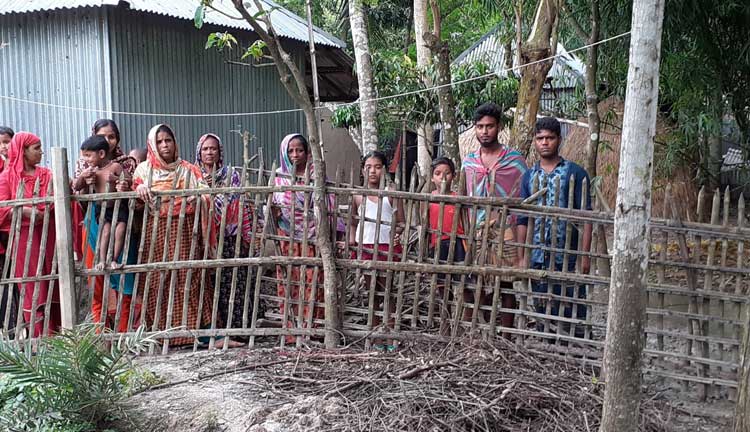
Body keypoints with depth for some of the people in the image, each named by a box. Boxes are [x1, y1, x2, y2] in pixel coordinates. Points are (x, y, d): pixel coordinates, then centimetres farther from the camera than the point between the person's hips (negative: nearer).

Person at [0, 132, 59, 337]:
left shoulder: (46, 174, 15)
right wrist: (24, 210, -19)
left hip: (48, 235, 3)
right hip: (24, 237, -3)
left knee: (52, 285, 5)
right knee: (31, 286, -1)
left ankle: (56, 334, 12)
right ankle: (40, 337, 4)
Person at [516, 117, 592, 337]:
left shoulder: (575, 173, 1)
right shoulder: (529, 176, 11)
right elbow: (523, 220, 10)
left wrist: (585, 254, -10)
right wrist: (521, 257, 3)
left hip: (568, 258, -3)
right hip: (538, 259, 3)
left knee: (573, 313, 0)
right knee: (542, 312, 11)